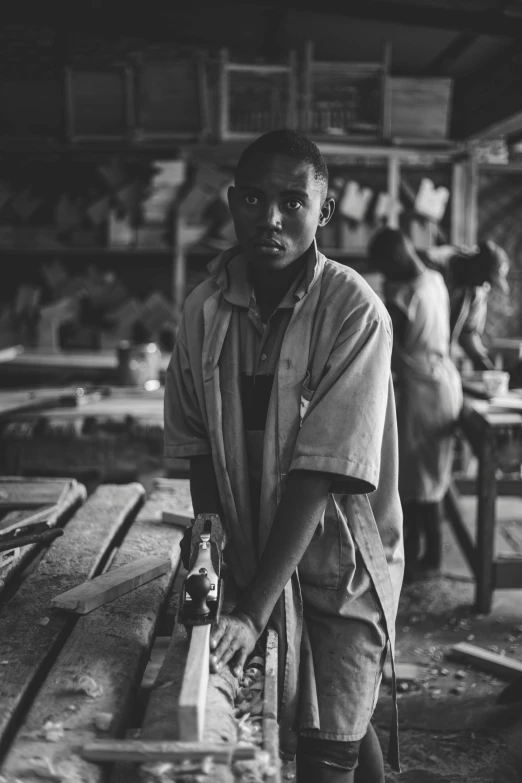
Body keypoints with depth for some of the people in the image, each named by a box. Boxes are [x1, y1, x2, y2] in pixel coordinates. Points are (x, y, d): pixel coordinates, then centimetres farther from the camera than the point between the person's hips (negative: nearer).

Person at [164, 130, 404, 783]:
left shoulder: (354, 312, -20)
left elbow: (323, 469, -25)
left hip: (340, 562, -4)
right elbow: (197, 447, 2)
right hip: (254, 558, 4)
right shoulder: (206, 308, -6)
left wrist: (254, 608, -27)